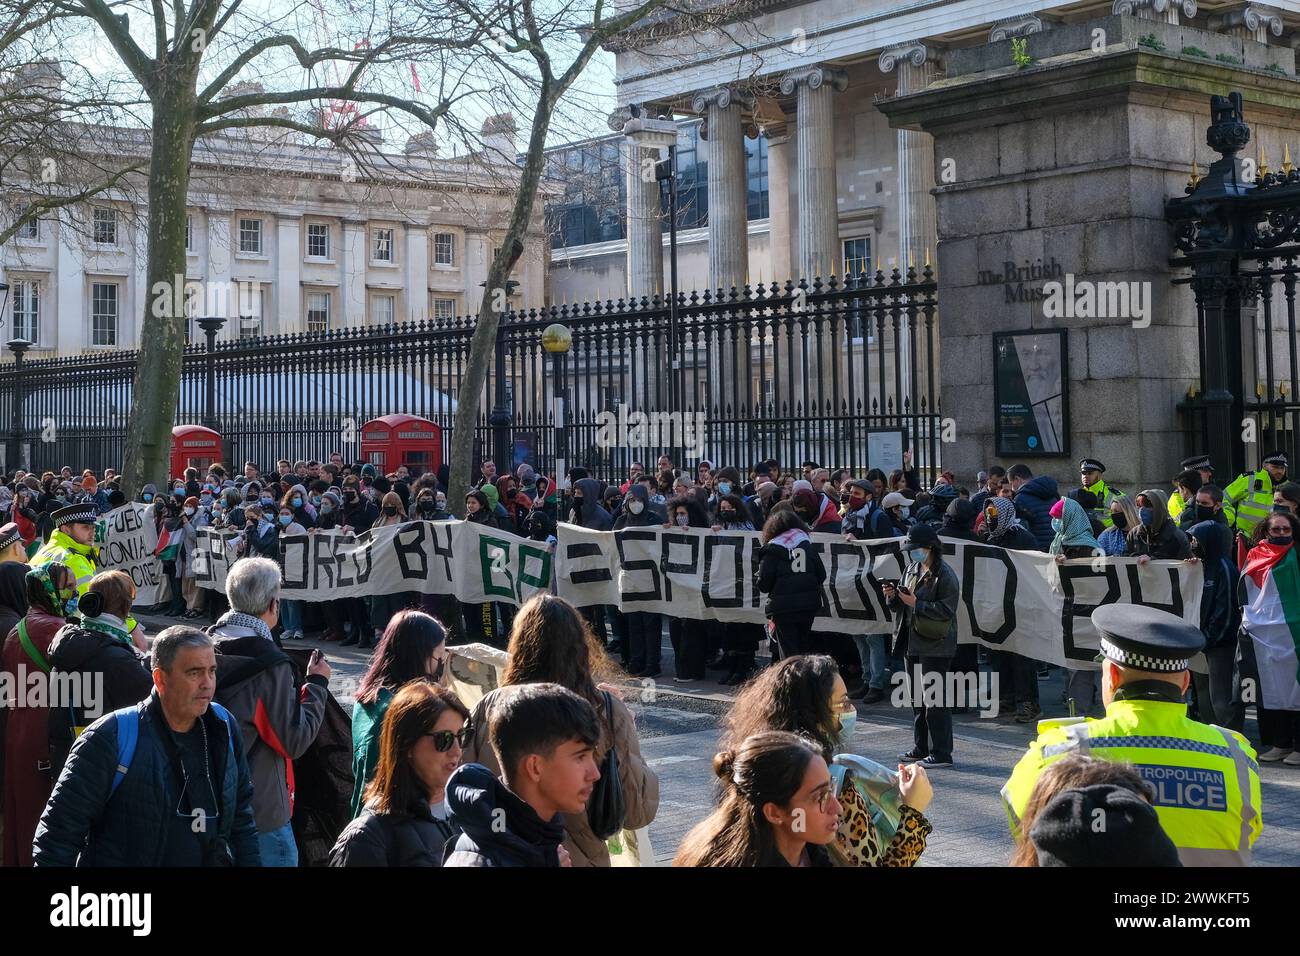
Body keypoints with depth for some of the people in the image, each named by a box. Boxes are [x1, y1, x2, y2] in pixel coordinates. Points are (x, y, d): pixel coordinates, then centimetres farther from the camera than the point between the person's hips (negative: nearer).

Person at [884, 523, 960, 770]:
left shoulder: (945, 575, -13)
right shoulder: (912, 569, 14)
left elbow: (946, 611, -20)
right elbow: (902, 605, 22)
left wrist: (916, 604, -22)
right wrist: (894, 597, 0)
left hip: (935, 646, -9)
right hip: (913, 644, 9)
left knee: (935, 701, -7)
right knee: (917, 698, 15)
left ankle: (941, 753, -2)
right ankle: (921, 749, 25)